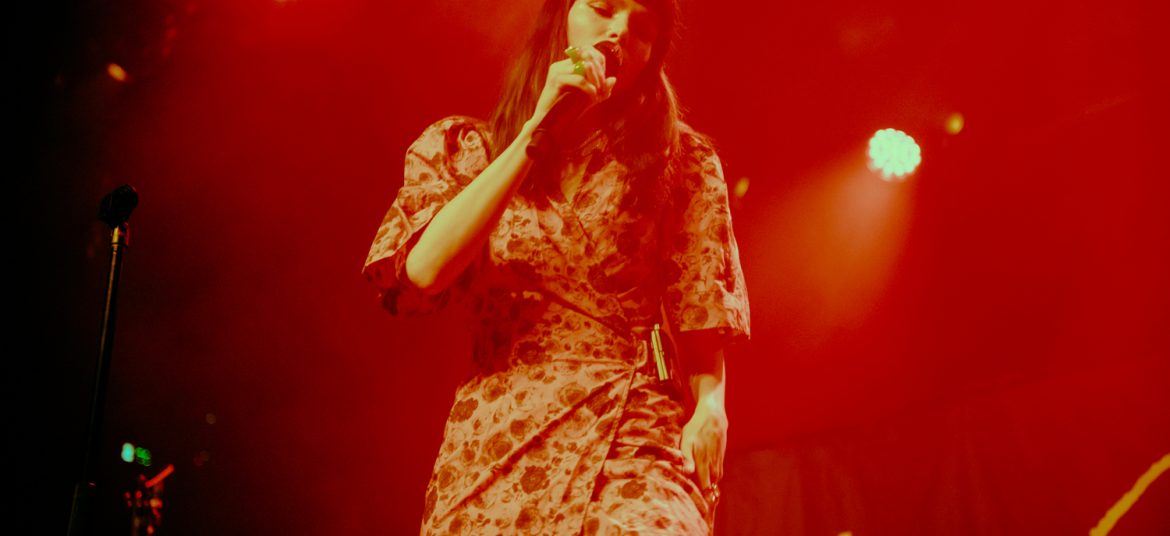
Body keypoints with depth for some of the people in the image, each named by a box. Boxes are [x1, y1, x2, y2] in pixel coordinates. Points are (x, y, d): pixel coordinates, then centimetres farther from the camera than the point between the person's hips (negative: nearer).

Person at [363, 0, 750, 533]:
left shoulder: (679, 161, 13)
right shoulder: (461, 148, 13)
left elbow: (699, 306, 6)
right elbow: (422, 273, -5)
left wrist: (709, 405, -13)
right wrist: (536, 132, -6)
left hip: (635, 430, -1)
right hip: (496, 437, 2)